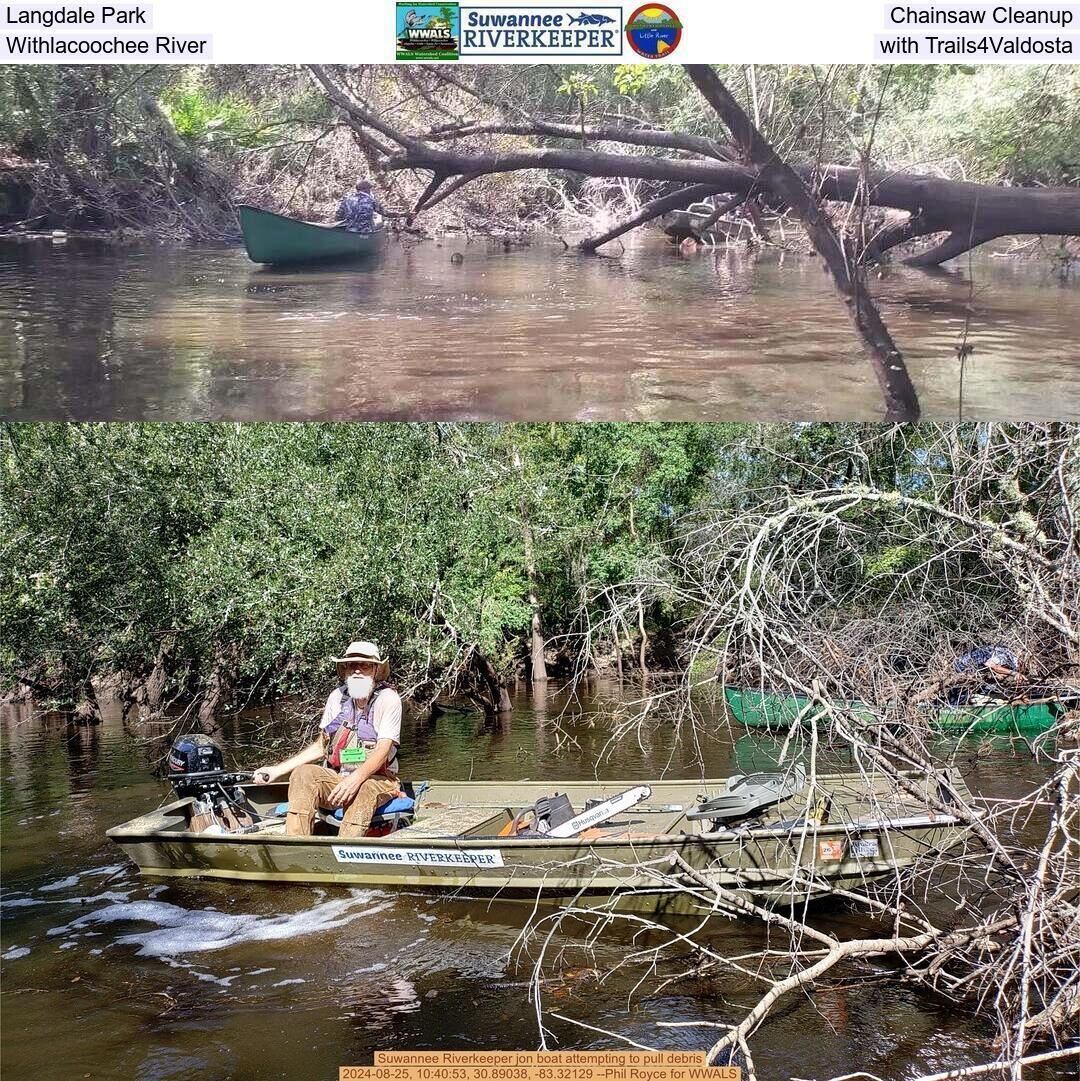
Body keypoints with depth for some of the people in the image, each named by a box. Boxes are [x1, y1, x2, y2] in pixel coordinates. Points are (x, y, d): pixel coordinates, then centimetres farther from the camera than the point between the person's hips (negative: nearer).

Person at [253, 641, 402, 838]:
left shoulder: (388, 699, -8)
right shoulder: (337, 697, 6)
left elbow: (383, 750, -18)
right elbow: (321, 747, 14)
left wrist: (356, 779, -35)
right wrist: (277, 770, 8)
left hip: (377, 779, -5)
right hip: (336, 777, 5)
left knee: (363, 790, -38)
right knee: (303, 774, -24)